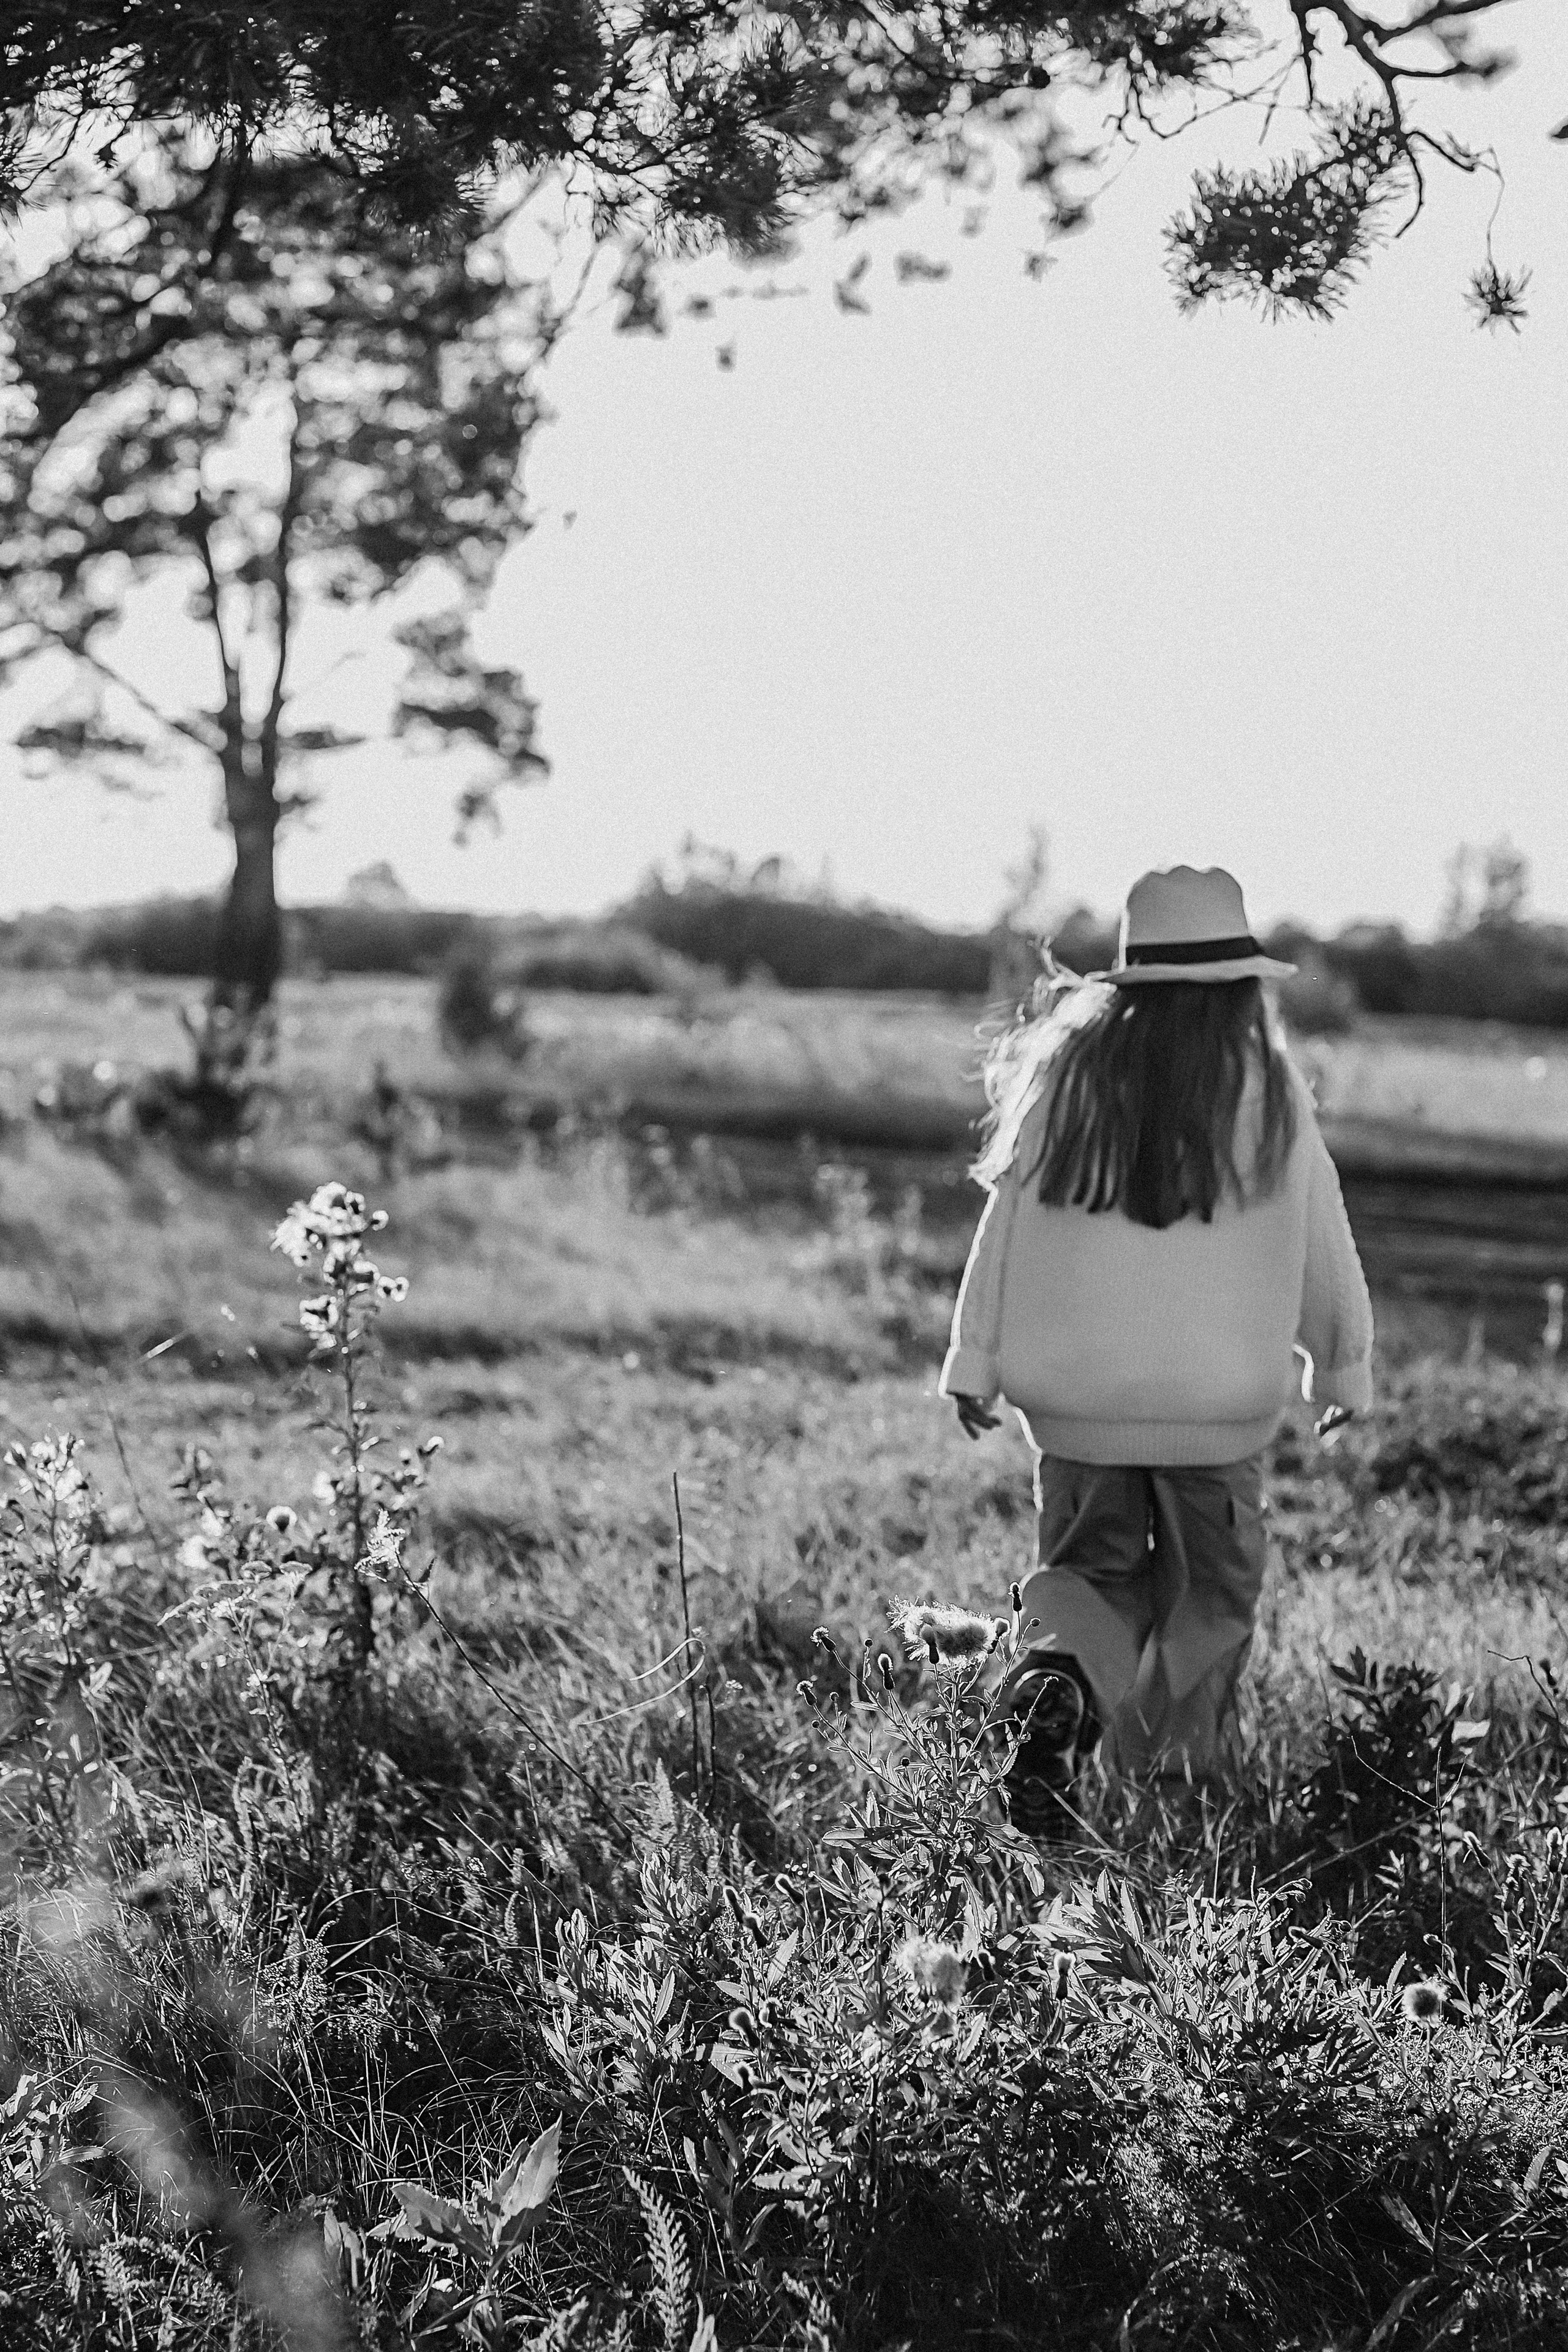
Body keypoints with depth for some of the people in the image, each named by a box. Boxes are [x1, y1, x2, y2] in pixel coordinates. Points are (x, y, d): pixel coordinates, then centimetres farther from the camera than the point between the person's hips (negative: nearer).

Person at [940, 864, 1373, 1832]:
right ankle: (1182, 1778, 15)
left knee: (1089, 1567, 15)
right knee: (1209, 1592, 15)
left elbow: (1008, 1223, 0)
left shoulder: (1068, 1074, -2)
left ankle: (1058, 1679, -14)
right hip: (1219, 1398, -1)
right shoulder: (1270, 1091, -6)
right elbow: (1324, 1245, 1)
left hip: (1077, 1393, 2)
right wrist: (1346, 1367, 14)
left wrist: (976, 1361, 6)